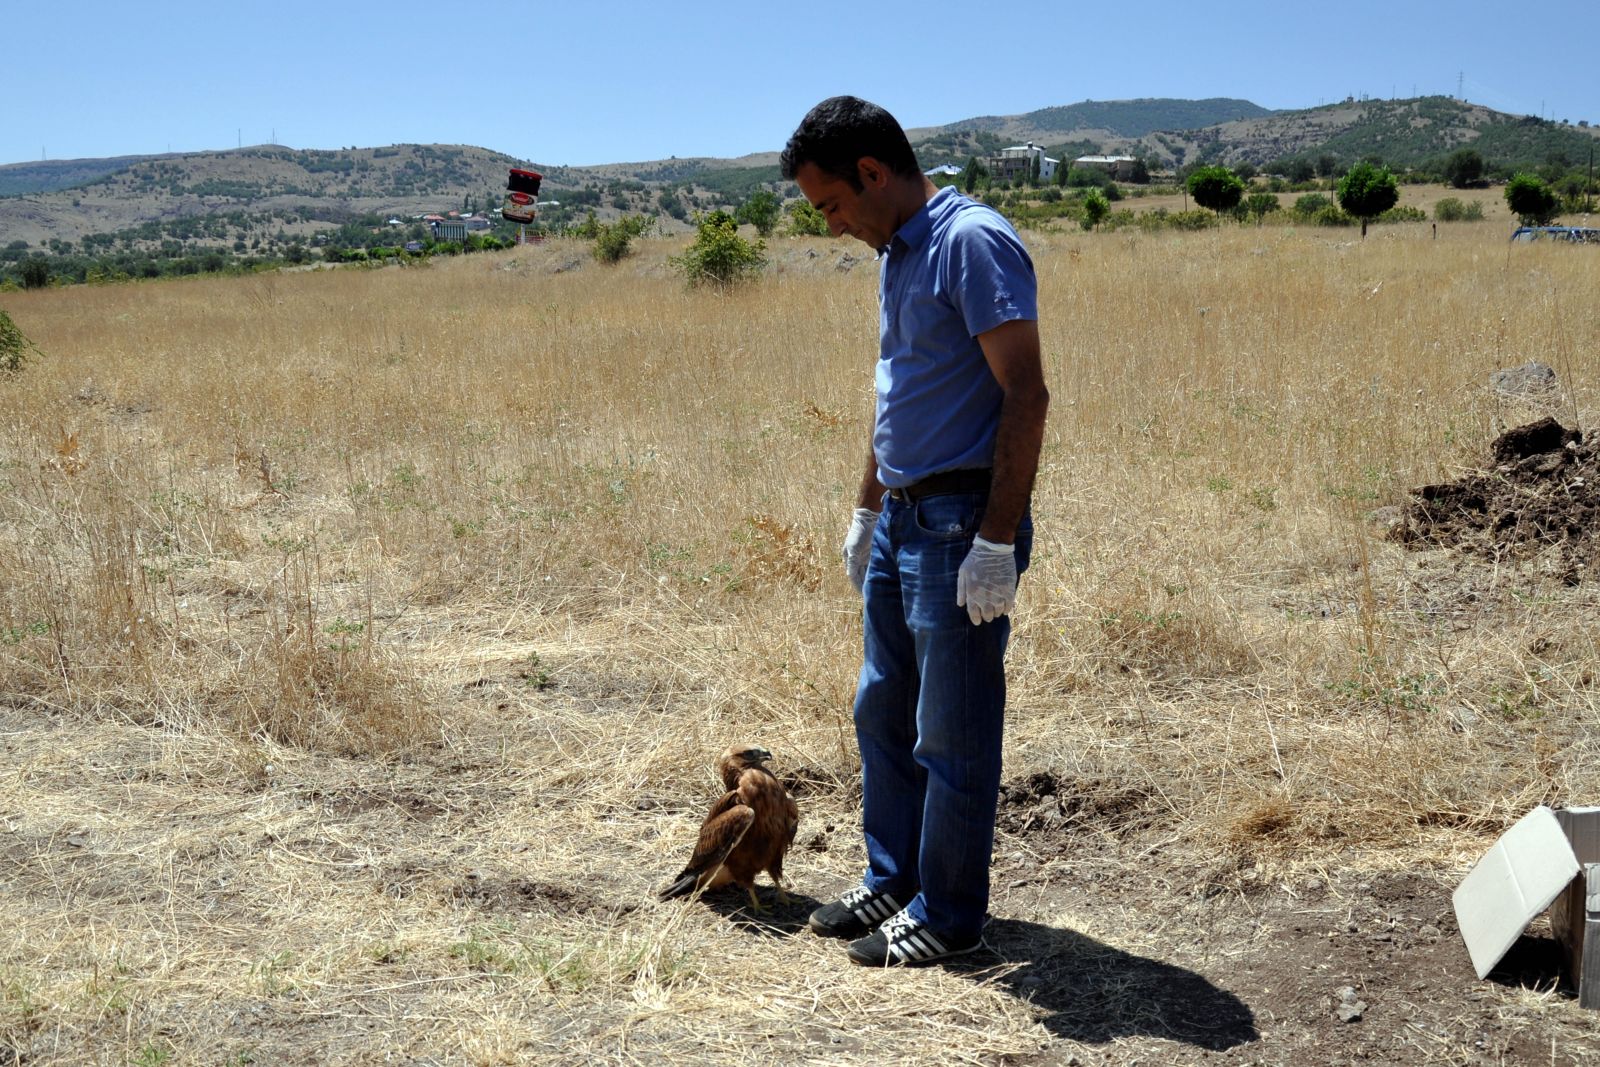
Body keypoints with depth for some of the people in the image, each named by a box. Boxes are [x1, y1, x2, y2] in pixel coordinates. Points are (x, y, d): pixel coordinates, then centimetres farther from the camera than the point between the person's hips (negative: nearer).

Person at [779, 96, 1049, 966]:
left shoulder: (973, 243, -15)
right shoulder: (895, 253, 14)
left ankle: (948, 916, 16)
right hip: (902, 519, 10)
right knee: (883, 715, 17)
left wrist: (997, 543, -23)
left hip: (961, 526, -10)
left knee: (952, 738, 2)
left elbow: (1026, 394, -20)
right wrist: (866, 510, 23)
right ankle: (892, 883, 32)